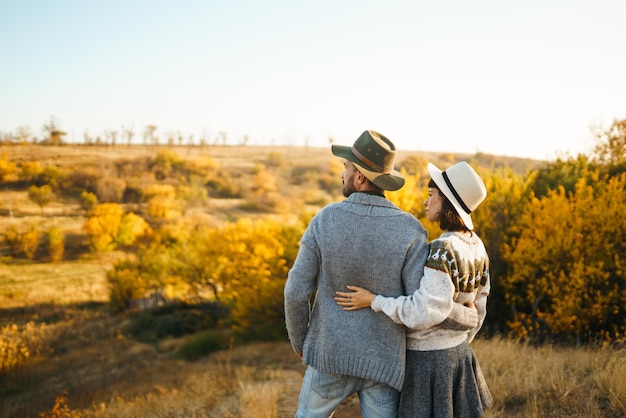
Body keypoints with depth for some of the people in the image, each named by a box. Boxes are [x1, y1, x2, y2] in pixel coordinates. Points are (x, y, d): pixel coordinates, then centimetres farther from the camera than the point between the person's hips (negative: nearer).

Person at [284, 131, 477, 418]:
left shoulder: (325, 220, -13)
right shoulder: (409, 229, -16)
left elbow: (296, 292, -10)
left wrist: (299, 341, 9)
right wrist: (463, 317, 1)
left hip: (332, 352, 0)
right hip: (382, 358, 0)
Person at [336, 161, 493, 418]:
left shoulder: (443, 250, -23)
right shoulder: (476, 246, 4)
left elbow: (426, 312, -28)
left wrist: (373, 301, -22)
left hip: (427, 358, -8)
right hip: (459, 355, 8)